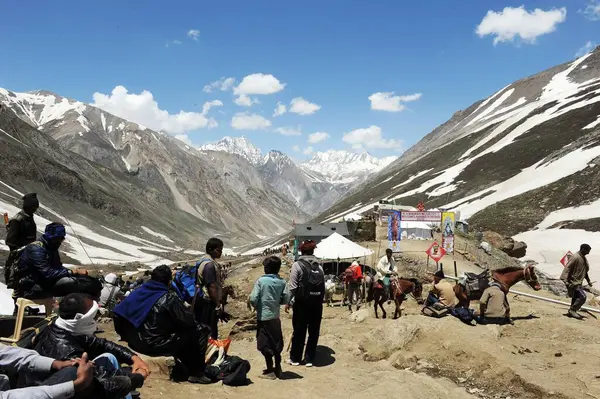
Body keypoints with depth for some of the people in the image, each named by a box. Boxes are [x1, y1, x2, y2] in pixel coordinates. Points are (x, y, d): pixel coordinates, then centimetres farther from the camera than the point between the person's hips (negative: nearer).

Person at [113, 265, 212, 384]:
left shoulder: (138, 292, 3)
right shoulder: (169, 298, -14)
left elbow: (119, 314, 9)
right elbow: (188, 321, -11)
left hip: (135, 342, 8)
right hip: (155, 345, -8)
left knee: (179, 331, 29)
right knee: (199, 332, 1)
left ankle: (186, 367, 37)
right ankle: (197, 374, 8)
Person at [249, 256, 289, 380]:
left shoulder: (261, 281, -13)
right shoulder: (282, 282, -2)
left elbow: (253, 299, -16)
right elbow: (286, 299, -2)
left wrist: (255, 306, 5)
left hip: (263, 316, -4)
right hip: (275, 316, 4)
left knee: (265, 344, 6)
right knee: (277, 343, 16)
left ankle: (270, 371, 11)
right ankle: (278, 368, 24)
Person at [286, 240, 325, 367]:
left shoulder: (297, 265, -5)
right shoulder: (319, 266, 9)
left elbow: (293, 286, -10)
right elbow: (323, 286, 4)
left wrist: (288, 302, -4)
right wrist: (320, 300, 12)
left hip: (302, 303, -4)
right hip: (317, 303, 4)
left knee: (299, 331, 5)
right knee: (314, 332, 9)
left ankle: (295, 358, 14)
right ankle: (309, 359, 13)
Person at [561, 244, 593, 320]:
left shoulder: (584, 258, 12)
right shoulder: (575, 257, -18)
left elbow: (585, 270, 25)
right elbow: (567, 268, -21)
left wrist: (588, 280, 24)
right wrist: (565, 280, -27)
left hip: (579, 282, 10)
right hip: (574, 282, -10)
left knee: (576, 297, 14)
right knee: (582, 296, -16)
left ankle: (572, 312, 24)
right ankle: (572, 310, -5)